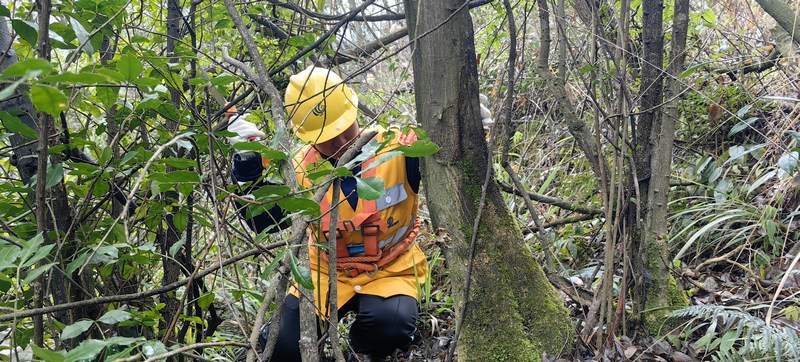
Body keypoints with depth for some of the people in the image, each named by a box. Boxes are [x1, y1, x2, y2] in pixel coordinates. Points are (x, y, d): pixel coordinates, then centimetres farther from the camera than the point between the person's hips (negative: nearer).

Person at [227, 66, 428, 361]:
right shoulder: (302, 169, -10)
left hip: (390, 271, -2)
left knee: (390, 325, -33)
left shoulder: (399, 149, -15)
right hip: (327, 273, 2)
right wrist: (248, 163, -28)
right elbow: (262, 222, -16)